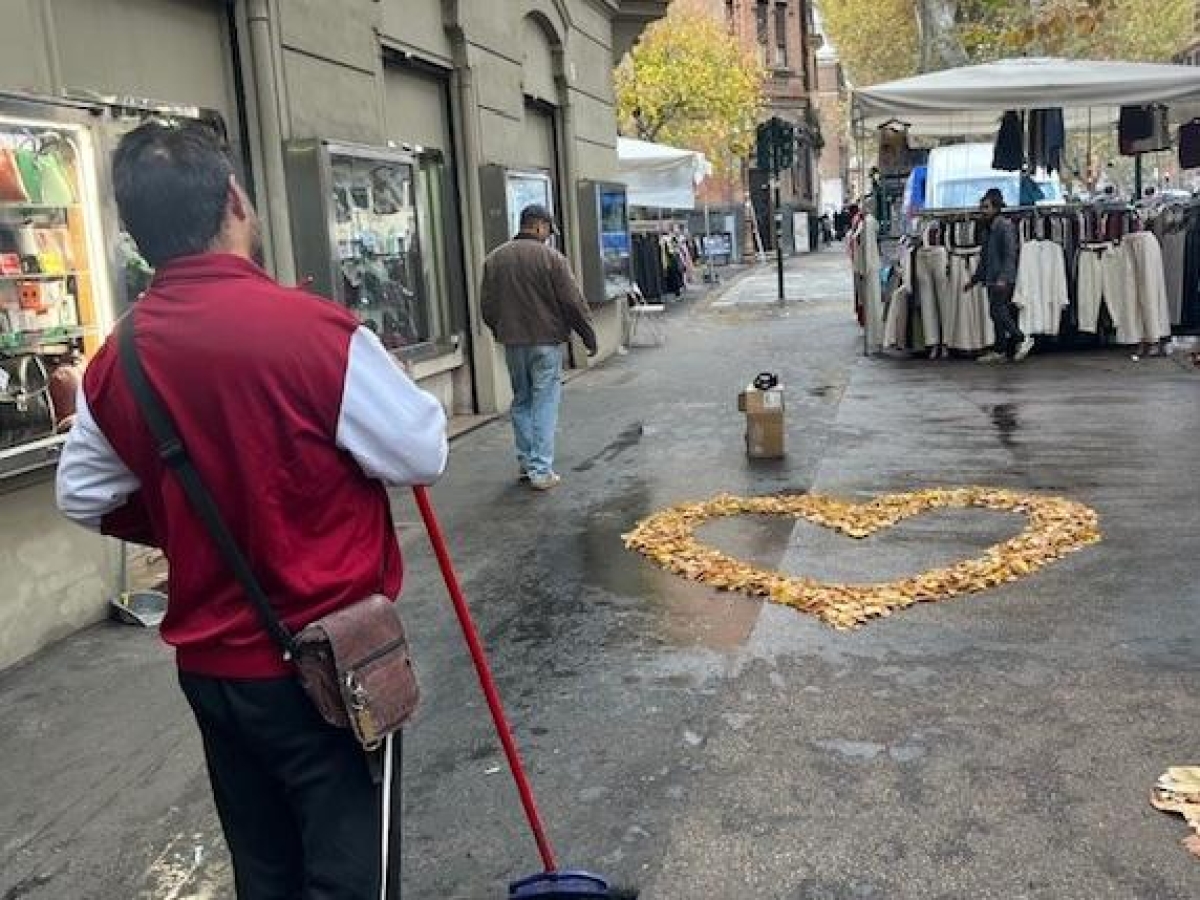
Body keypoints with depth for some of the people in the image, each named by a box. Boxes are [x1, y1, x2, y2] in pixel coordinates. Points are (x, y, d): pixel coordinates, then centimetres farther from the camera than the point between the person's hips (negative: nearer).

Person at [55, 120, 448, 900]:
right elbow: (423, 455, -12)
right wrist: (394, 389, 6)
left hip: (209, 658, 6)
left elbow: (83, 497, 11)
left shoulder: (115, 362, -2)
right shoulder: (315, 330, -21)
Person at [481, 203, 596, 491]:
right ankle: (541, 470, -3)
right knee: (545, 403, -1)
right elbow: (573, 302, -9)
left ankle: (525, 462, 20)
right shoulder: (551, 257, -10)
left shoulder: (494, 259, 6)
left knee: (521, 401, 17)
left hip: (512, 341, 5)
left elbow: (488, 307, 12)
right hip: (546, 340, -5)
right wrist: (589, 336, 1)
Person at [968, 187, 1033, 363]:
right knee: (997, 315, 9)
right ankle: (999, 351, 12)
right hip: (991, 280, 9)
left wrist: (1003, 278, -25)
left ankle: (1022, 339, -4)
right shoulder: (987, 229, 17)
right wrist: (975, 278, 26)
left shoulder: (1005, 226, -10)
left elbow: (1010, 255, -17)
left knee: (997, 312, -14)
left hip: (1003, 280, -9)